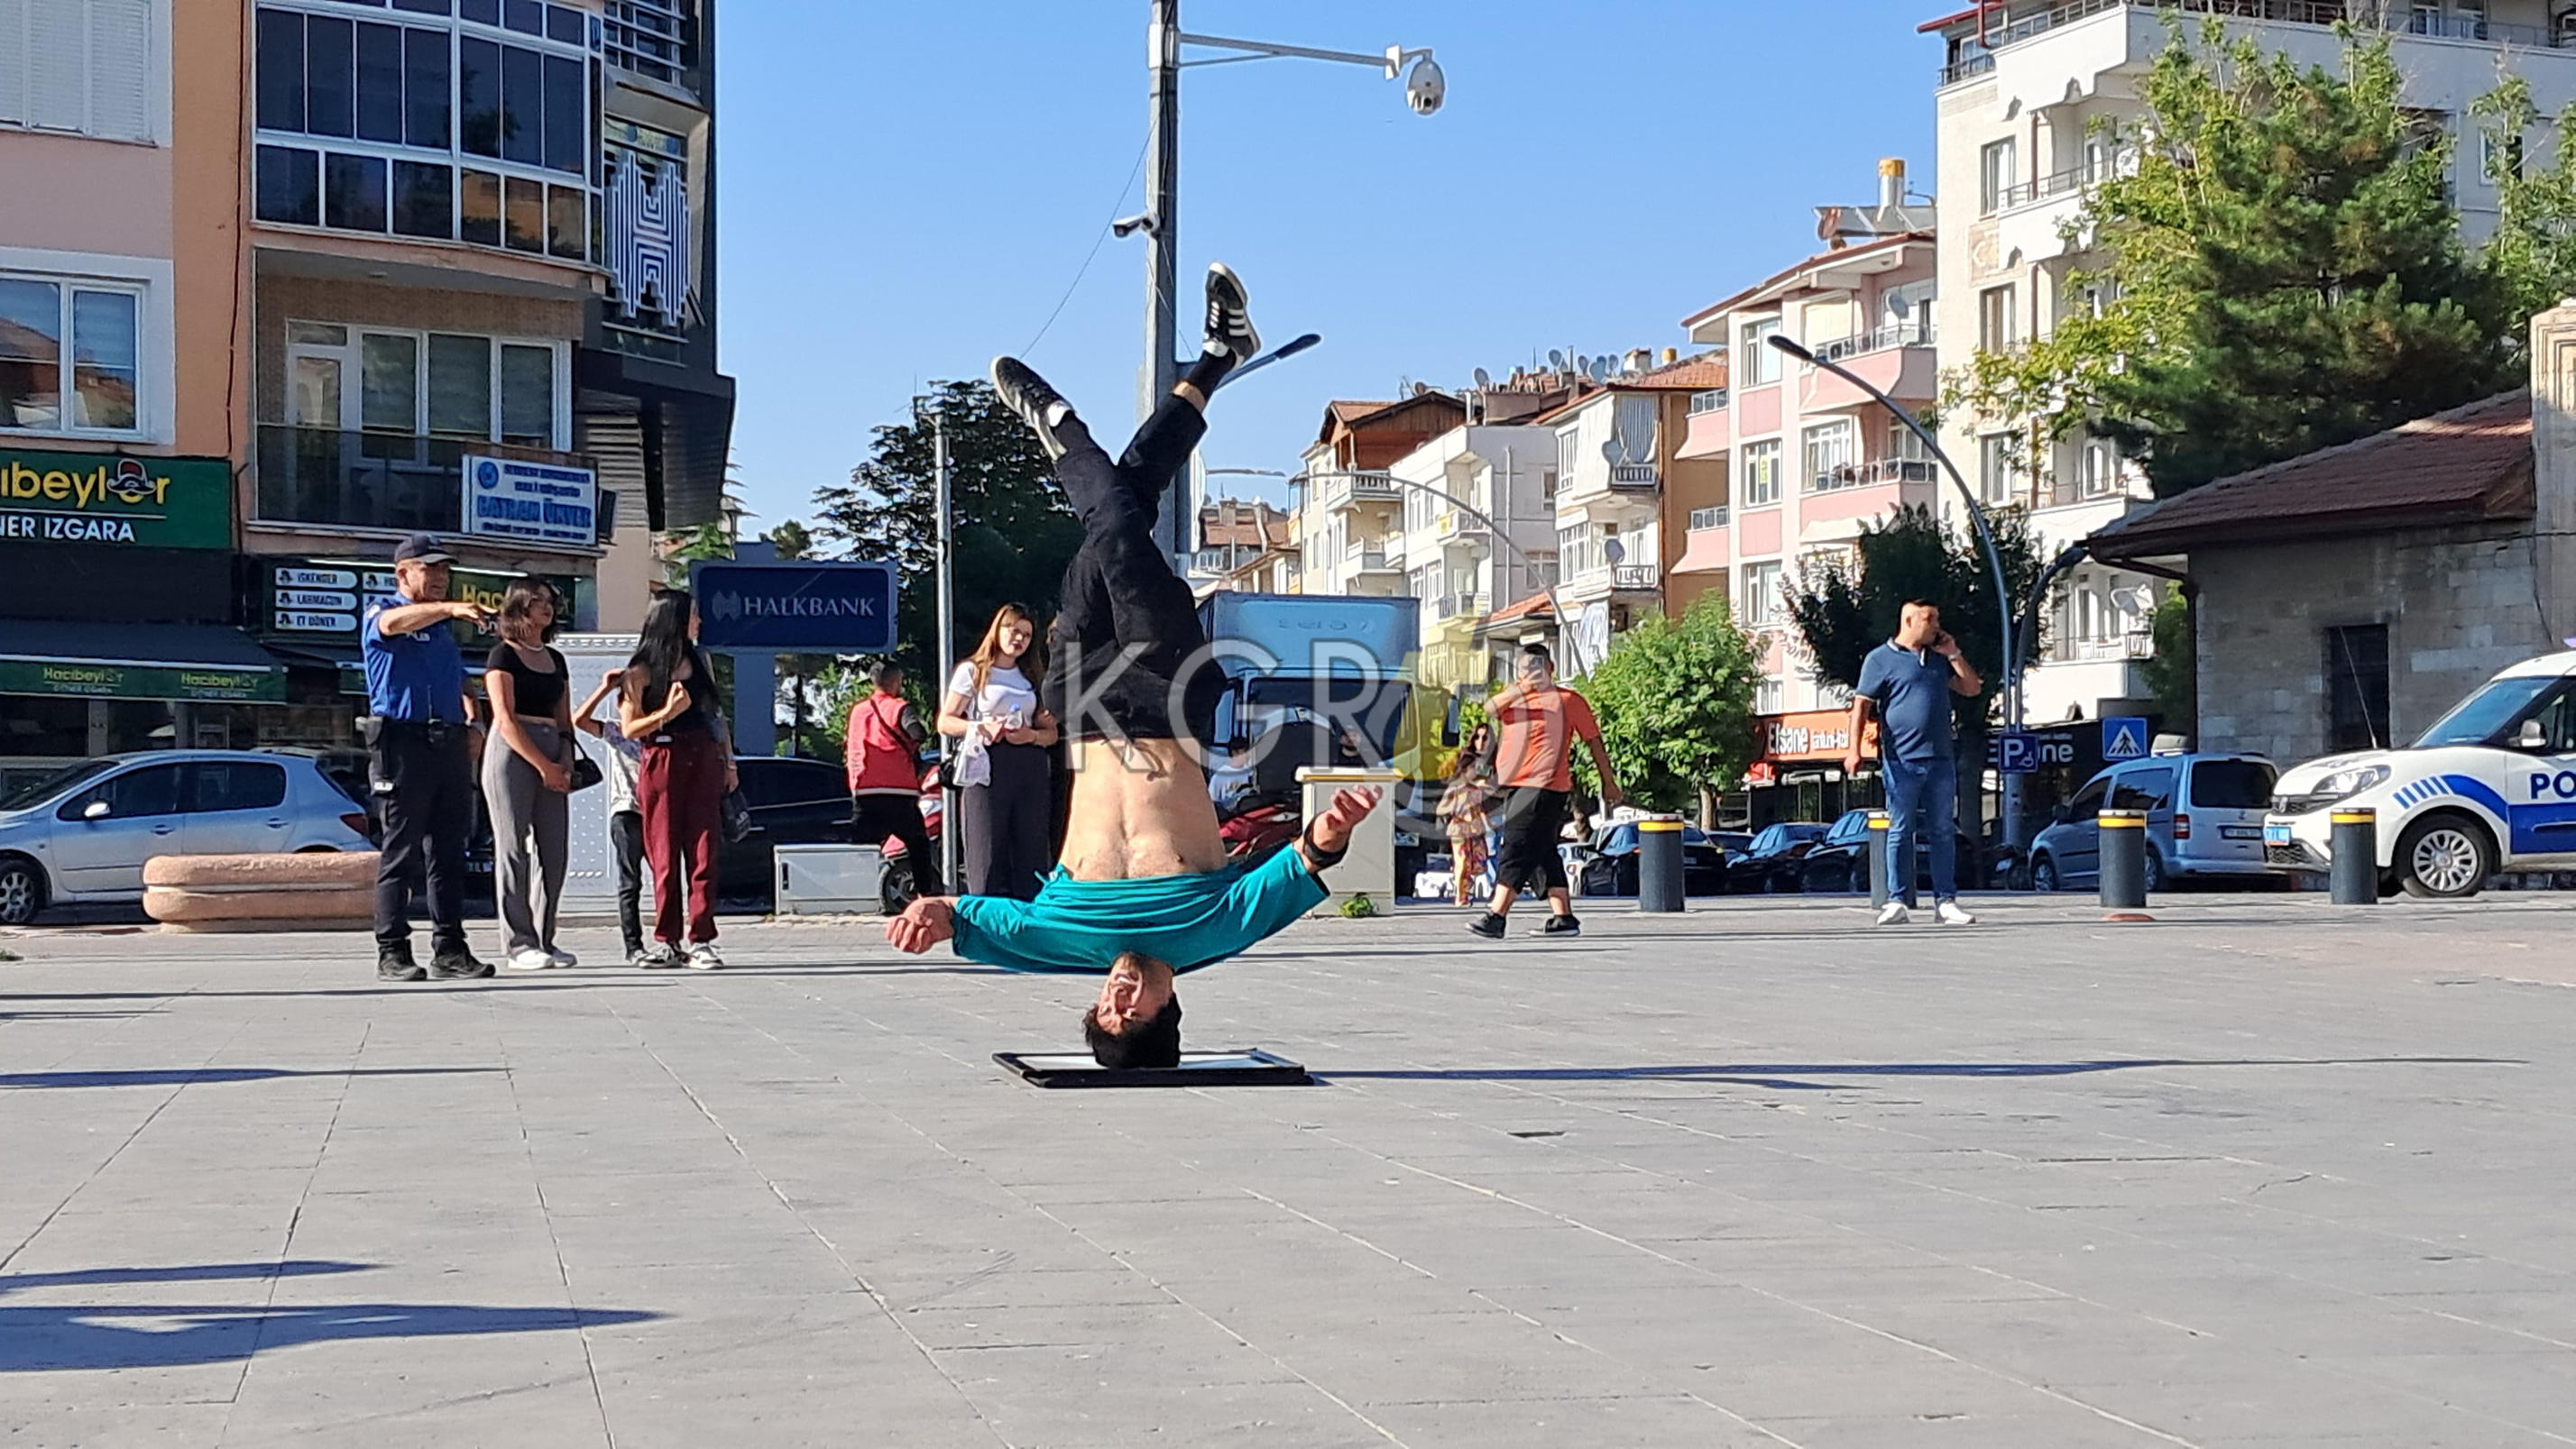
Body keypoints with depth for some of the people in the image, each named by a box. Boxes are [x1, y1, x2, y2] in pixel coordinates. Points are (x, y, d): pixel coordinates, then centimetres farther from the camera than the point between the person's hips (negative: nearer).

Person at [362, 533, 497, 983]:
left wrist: (470, 718, 10)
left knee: (449, 853, 5)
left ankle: (449, 950, 8)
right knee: (401, 852, -5)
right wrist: (452, 608, -38)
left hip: (449, 743, 7)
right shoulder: (381, 617, 1)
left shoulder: (444, 625, 23)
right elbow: (398, 621, -24)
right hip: (402, 741, -6)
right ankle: (392, 952, -2)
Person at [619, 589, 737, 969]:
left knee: (703, 854, -4)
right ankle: (667, 941, 4)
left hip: (704, 762, 4)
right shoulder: (642, 671, 0)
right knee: (665, 858, -1)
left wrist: (729, 762, 15)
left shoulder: (699, 660, 15)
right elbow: (629, 728, -3)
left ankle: (699, 941, -4)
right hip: (662, 763, -4)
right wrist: (668, 712, -18)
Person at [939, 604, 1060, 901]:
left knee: (1032, 852, -2)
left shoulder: (1033, 677, 21)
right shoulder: (972, 671, 10)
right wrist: (982, 728, -13)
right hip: (988, 764, -4)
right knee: (988, 852, -11)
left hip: (1031, 767, 4)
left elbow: (1051, 732, 18)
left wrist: (1032, 735, -5)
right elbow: (945, 722, 4)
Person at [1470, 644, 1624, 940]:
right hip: (1514, 786, 7)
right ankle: (1563, 918, 14)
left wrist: (1608, 782, 11)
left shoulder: (1569, 700, 3)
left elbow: (1594, 740, 9)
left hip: (1545, 786, -7)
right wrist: (1519, 690, -21)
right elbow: (1490, 709, -4)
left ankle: (1496, 917, -19)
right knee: (1542, 852, 9)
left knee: (1517, 848, -14)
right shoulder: (1513, 695, 17)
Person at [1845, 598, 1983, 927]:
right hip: (1902, 760, -5)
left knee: (1943, 833, 4)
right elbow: (1861, 705, -2)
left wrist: (1953, 654, 9)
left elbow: (1972, 689, 19)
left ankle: (1946, 902, 6)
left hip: (1941, 760, 5)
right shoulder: (1881, 659, 2)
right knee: (1901, 832, -2)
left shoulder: (1940, 658, 19)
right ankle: (1898, 902, 2)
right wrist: (1854, 749, -12)